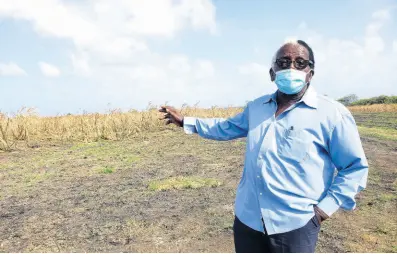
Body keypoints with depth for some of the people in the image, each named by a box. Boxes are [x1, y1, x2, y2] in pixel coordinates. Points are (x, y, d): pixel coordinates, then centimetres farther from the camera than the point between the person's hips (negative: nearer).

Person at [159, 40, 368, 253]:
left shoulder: (332, 114, -9)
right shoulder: (256, 107, 6)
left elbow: (355, 168, -4)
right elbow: (227, 127, 21)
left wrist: (326, 207, -11)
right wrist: (185, 121, 21)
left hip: (294, 225, -5)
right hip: (247, 219, 5)